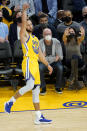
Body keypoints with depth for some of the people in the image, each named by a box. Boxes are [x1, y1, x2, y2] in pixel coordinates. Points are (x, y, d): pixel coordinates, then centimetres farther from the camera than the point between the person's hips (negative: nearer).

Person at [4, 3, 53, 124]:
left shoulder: (35, 38, 24)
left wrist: (47, 65, 24)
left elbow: (40, 54, 27)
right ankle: (10, 102, -10)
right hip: (28, 62, -8)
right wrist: (24, 10, -12)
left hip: (35, 64, 8)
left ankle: (39, 117, 8)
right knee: (30, 85, -25)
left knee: (36, 90, 6)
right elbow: (23, 23, -13)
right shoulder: (24, 35, 4)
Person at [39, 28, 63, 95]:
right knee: (40, 68, -32)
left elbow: (60, 56, -2)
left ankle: (58, 87, -13)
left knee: (60, 68, -31)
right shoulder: (40, 43, -7)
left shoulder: (56, 42, -6)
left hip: (55, 62, 0)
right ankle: (43, 88, -18)